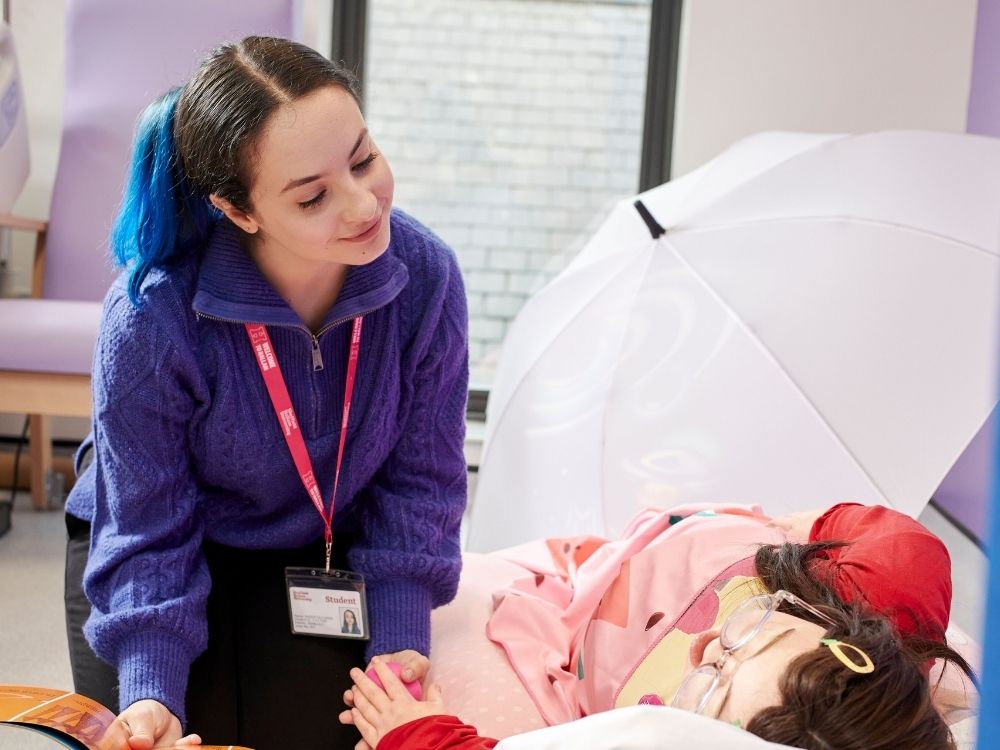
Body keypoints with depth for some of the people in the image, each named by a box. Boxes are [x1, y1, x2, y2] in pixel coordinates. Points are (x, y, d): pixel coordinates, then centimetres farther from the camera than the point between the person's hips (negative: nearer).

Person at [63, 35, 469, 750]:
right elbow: (147, 534, -20)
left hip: (325, 567, 2)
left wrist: (398, 643, -18)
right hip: (185, 561, -2)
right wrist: (150, 692, -30)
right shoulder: (151, 321, -32)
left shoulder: (425, 275, -23)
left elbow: (417, 480, -11)